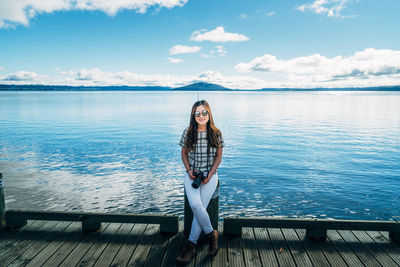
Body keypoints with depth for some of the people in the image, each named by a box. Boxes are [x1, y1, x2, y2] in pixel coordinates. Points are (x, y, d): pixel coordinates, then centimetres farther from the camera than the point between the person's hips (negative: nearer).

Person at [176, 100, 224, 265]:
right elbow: (183, 153, 10)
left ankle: (191, 244, 3)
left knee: (201, 207, -16)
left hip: (210, 175, 0)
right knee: (195, 205, -21)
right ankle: (211, 234, 3)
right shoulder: (188, 132, 0)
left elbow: (218, 156, 4)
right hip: (191, 174, 1)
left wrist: (210, 175, -7)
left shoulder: (216, 133, -2)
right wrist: (189, 170, -5)